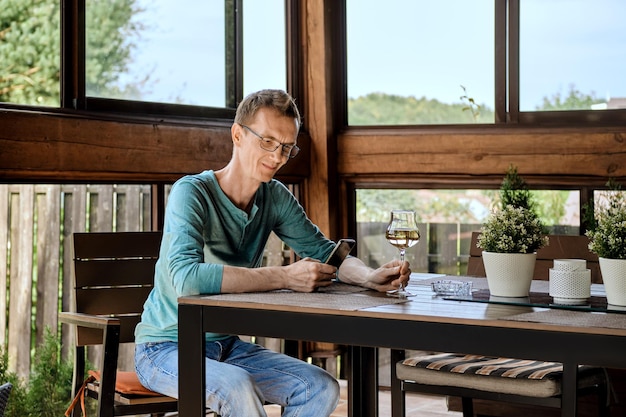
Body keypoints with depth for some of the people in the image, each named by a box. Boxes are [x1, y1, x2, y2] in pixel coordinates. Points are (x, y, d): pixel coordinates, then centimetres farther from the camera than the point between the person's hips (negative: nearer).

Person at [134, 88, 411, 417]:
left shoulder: (275, 198, 1)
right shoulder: (192, 193, -20)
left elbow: (323, 251, 5)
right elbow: (186, 277, -36)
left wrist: (370, 277, -18)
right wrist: (284, 277, -36)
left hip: (225, 345, 7)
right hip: (165, 348, -7)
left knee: (321, 388, -9)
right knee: (237, 387, -34)